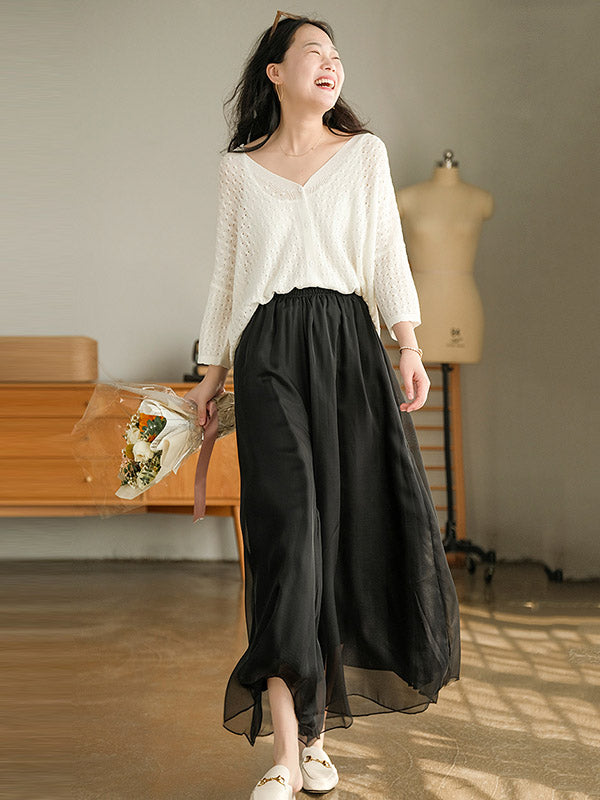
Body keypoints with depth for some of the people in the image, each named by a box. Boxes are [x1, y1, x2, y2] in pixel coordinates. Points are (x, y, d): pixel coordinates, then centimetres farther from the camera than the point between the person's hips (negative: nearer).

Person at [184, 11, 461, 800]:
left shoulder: (364, 153, 14)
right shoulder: (239, 167, 14)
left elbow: (387, 254, 6)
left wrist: (409, 345, -7)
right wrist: (212, 371, 13)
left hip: (349, 345, 2)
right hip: (268, 352, -1)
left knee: (360, 524, -5)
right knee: (288, 522, -14)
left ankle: (317, 717, 12)